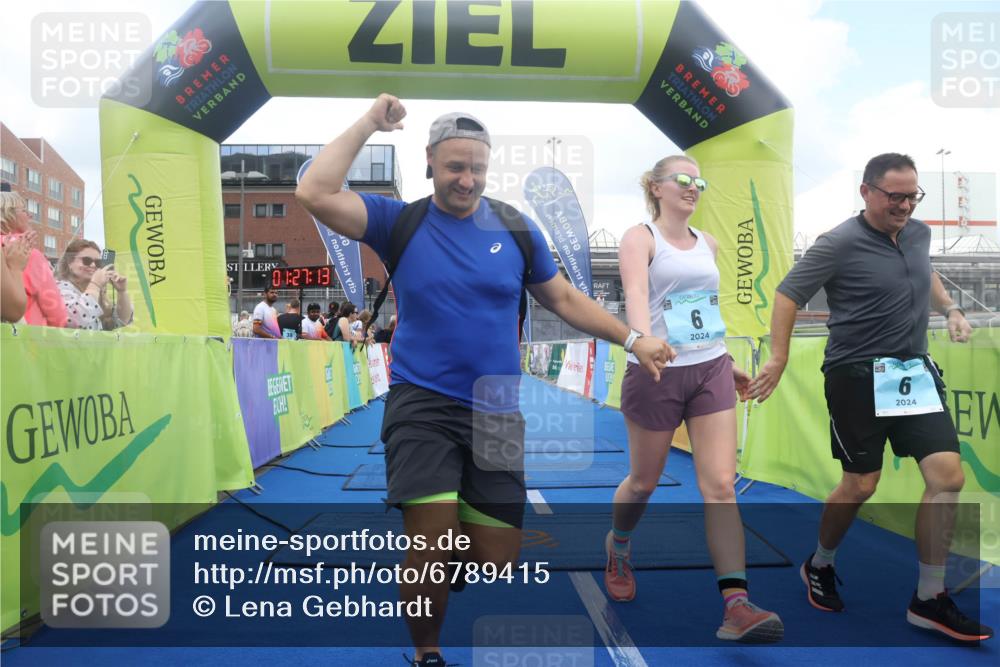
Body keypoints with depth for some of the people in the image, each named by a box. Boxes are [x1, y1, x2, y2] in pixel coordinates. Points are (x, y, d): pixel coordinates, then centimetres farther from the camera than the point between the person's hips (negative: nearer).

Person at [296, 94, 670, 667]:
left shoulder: (516, 227, 7)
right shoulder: (400, 221, 1)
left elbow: (564, 298, 15)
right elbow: (315, 194, -11)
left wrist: (632, 338, 10)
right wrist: (368, 124, -7)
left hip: (497, 411, 3)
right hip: (423, 403, -2)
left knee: (496, 559, 4)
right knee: (433, 544, -14)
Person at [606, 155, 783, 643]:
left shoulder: (707, 243, 14)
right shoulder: (640, 238, -5)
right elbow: (636, 293, -24)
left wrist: (729, 362, 26)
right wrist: (644, 339, -43)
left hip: (711, 371, 5)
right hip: (656, 374, -4)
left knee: (721, 486, -5)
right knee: (644, 482, 12)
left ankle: (736, 606, -5)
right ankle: (618, 549, 42)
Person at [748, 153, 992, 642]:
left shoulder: (919, 233, 8)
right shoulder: (840, 244, -13)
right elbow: (789, 293, -10)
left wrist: (950, 310, 17)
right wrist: (779, 357, -13)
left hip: (915, 373, 6)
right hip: (858, 377, -6)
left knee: (948, 476, -3)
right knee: (860, 486, 1)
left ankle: (928, 599, 10)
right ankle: (819, 566, 29)